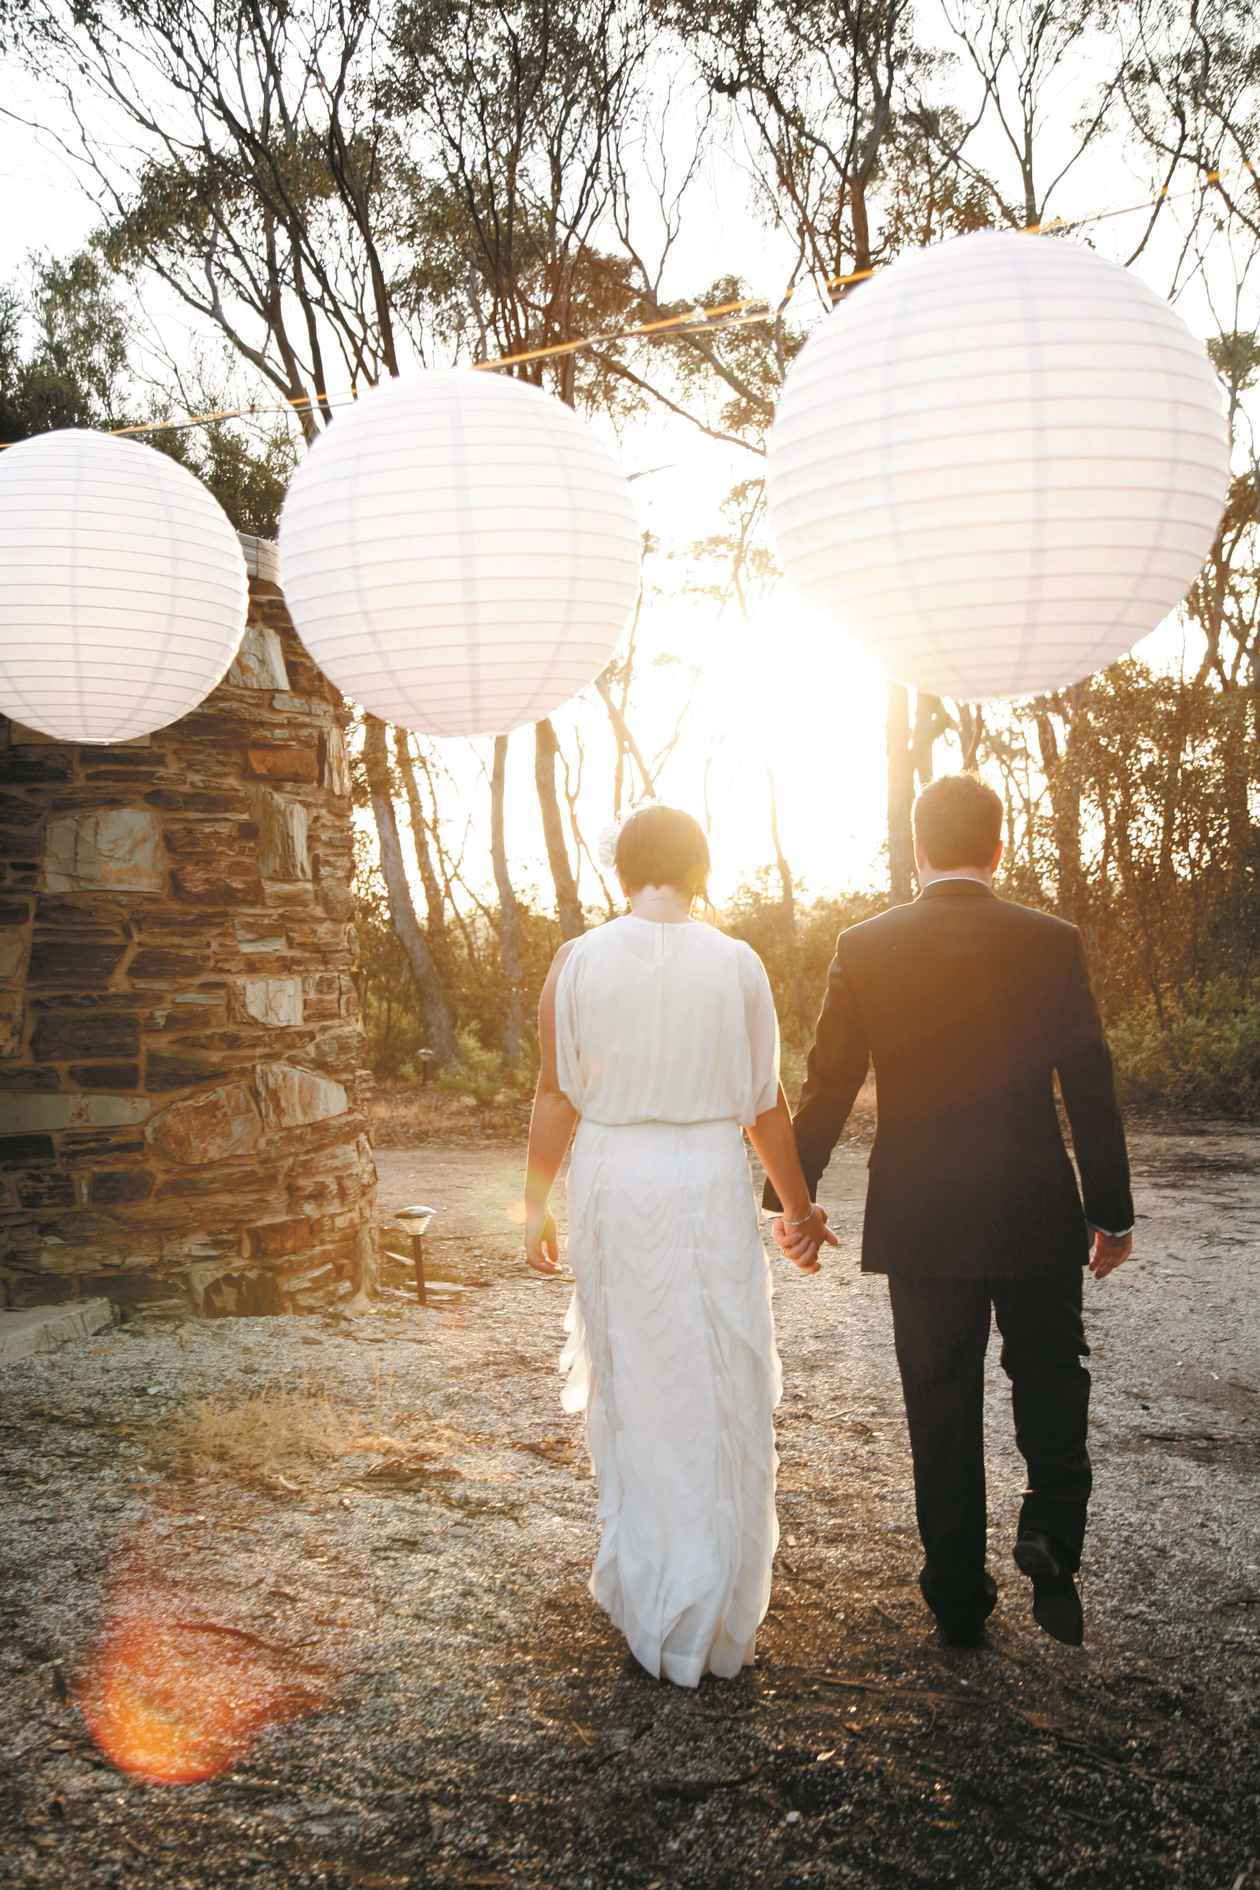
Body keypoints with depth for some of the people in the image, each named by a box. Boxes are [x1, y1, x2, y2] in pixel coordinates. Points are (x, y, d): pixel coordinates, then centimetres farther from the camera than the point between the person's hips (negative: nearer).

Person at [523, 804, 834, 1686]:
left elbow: (557, 1096, -2)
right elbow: (766, 1103, -1)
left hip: (610, 1184, 2)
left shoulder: (577, 962, -4)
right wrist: (800, 1206, 11)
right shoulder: (737, 964, -6)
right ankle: (709, 1622, 19)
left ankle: (642, 1595, 30)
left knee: (631, 1389, 18)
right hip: (708, 1188, -2)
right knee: (717, 1398, 10)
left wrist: (536, 1202, 9)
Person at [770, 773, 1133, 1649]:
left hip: (920, 1220, 1)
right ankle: (1051, 1538, 2)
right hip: (1036, 1216, -1)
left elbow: (826, 1085, -2)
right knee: (1050, 1381, 20)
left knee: (942, 1409, 12)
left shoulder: (866, 948, -5)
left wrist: (793, 1199, 8)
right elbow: (1091, 1088, -5)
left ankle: (960, 1598, 21)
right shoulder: (1052, 943, -7)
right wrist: (1113, 1212, 4)